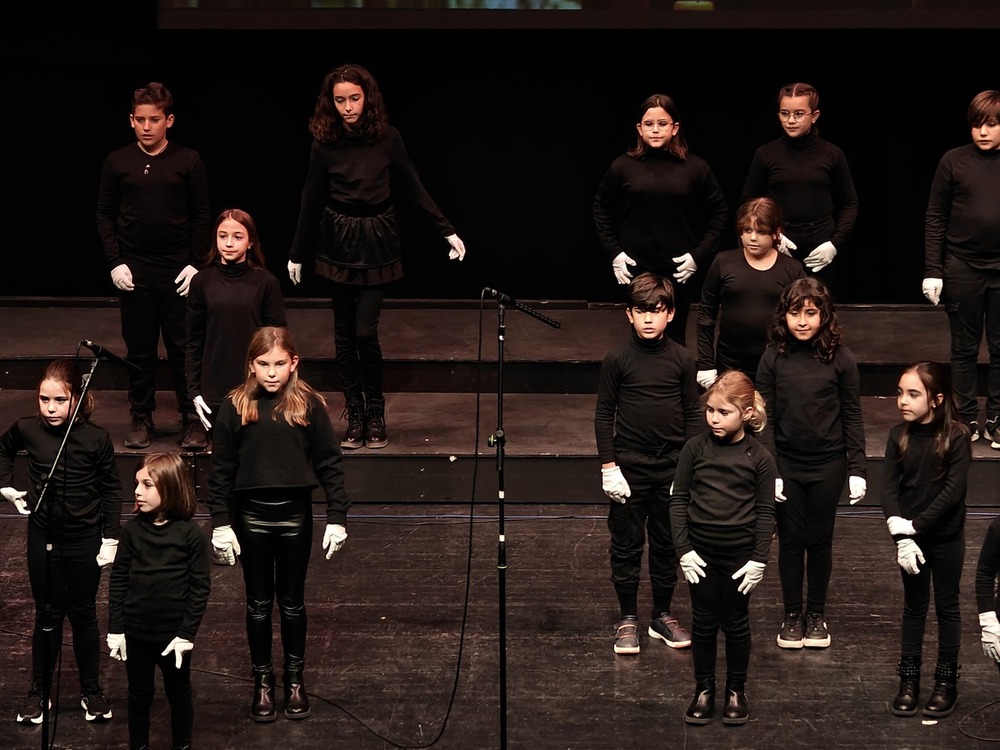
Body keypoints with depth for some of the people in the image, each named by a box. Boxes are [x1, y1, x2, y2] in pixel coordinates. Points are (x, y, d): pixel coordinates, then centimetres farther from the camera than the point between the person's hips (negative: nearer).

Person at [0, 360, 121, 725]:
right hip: (43, 538, 1)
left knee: (83, 615, 12)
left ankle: (92, 691, 26)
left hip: (85, 540, -1)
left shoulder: (96, 438, -16)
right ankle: (39, 692, 24)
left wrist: (110, 538, -6)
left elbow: (111, 489, -5)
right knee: (47, 616, 12)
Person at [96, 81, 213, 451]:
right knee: (139, 349, 6)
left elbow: (202, 214, 2)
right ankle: (141, 418, 15)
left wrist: (195, 264, -5)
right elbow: (105, 214, 7)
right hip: (134, 270, 1)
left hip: (178, 269, -1)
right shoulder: (118, 161, 2)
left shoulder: (188, 160, -1)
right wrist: (115, 262, -2)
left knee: (183, 348, 1)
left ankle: (193, 419, 9)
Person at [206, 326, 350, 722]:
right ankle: (262, 680, 24)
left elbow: (330, 464, -3)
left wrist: (337, 518, -4)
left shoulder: (309, 405, -7)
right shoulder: (235, 407, -6)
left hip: (295, 513, 0)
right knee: (259, 602, 12)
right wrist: (221, 523, -3)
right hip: (251, 514, 0)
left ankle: (295, 678, 28)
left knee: (292, 601, 12)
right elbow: (221, 470, -1)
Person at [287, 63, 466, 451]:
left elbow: (413, 190, 0)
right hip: (338, 244, 1)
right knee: (345, 334, 6)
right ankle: (355, 415, 14)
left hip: (376, 243, -1)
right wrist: (297, 254, 9)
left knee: (365, 331, -8)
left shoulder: (387, 139, -7)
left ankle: (376, 414, 8)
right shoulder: (325, 143, -5)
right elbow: (312, 201, 4)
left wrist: (448, 231, -3)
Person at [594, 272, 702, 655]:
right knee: (626, 544, 5)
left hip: (671, 464, 2)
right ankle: (627, 619, 16)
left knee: (666, 544, 11)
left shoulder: (682, 359, -1)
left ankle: (663, 615, 24)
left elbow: (693, 414, 5)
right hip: (629, 465, -2)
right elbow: (604, 413, -2)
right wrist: (608, 466, -6)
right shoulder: (618, 358, -7)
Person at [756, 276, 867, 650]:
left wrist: (857, 468, -3)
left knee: (820, 539, 10)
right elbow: (765, 418, -3)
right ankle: (792, 615, 22)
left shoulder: (840, 359, -8)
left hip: (827, 465, 0)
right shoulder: (774, 357, -6)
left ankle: (817, 613, 25)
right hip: (786, 464, 1)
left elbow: (852, 417, -1)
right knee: (791, 539, 9)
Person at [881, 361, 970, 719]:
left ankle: (946, 680, 20)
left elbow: (954, 490, -19)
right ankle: (909, 679, 20)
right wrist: (901, 534, -20)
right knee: (914, 606, 12)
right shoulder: (899, 436, -5)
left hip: (946, 537, -3)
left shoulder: (956, 436, -15)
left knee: (947, 606, 10)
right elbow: (889, 489, -8)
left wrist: (914, 525, -21)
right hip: (910, 535, 3)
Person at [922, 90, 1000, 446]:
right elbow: (935, 217, 1)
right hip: (962, 267, 0)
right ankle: (967, 419, 18)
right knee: (964, 347, 8)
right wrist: (933, 269, -2)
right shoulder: (954, 161, -3)